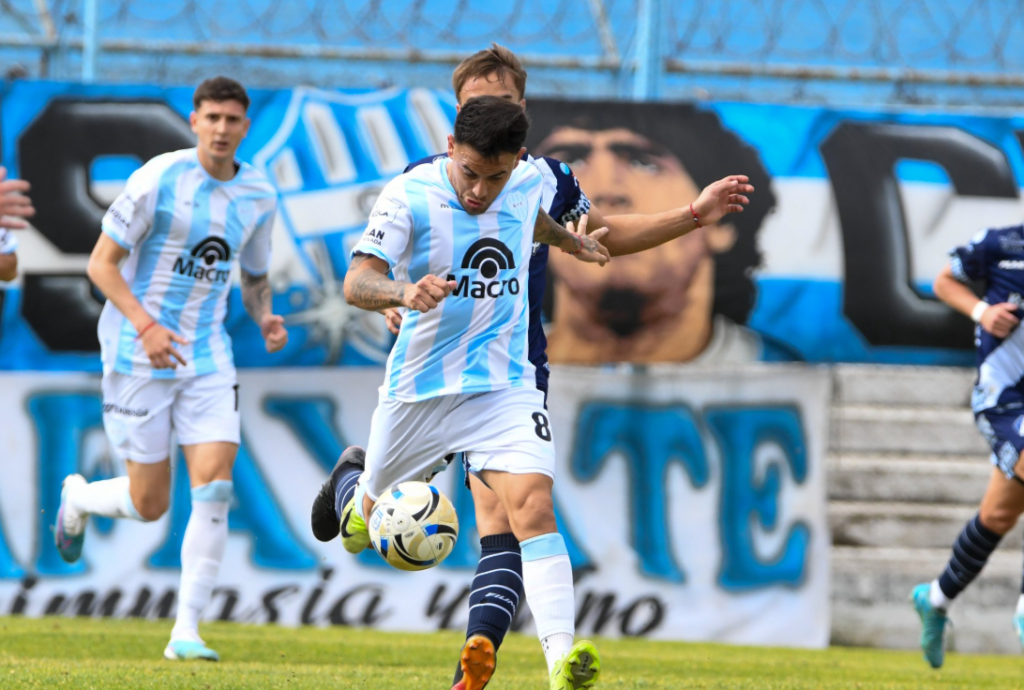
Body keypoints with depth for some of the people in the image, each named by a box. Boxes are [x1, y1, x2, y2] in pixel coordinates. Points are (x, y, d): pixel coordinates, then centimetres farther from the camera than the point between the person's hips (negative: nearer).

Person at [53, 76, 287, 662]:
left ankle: (187, 631, -6)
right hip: (137, 356, -4)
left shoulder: (259, 196, 4)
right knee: (149, 504, 0)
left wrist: (265, 316, -4)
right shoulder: (159, 179, -12)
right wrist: (145, 325, -24)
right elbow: (102, 263, -11)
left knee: (214, 487, -12)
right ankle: (78, 497, 35)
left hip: (207, 356, 4)